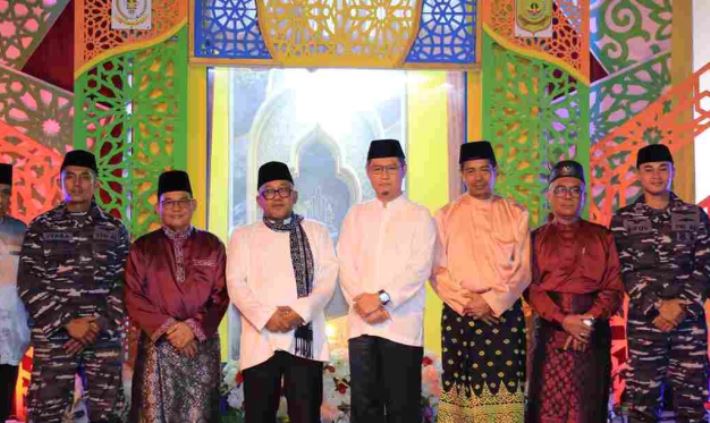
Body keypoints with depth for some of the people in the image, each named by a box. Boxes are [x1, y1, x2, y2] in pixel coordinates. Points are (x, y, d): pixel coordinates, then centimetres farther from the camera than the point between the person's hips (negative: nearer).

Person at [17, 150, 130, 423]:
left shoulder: (114, 229, 8)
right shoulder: (41, 227, 5)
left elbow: (125, 284, 4)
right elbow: (28, 284, -2)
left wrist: (100, 323, -10)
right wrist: (68, 323, -11)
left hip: (105, 338, 1)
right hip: (53, 338, -1)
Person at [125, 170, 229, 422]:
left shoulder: (212, 246, 7)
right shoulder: (143, 248, 6)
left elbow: (221, 295, 1)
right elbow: (132, 297, -1)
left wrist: (194, 327, -12)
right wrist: (166, 328, -11)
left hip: (202, 346, 0)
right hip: (156, 346, 0)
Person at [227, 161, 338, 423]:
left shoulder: (316, 232, 15)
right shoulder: (243, 236, 14)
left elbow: (328, 278, 4)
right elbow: (235, 283, 3)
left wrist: (300, 311, -12)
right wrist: (265, 316, -13)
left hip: (305, 338, 0)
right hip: (261, 339, 0)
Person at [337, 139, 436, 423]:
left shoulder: (419, 216, 6)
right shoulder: (356, 215, 15)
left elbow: (419, 269, -6)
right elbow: (346, 265, 6)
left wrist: (382, 298, -15)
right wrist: (362, 300, -10)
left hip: (402, 325, -3)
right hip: (361, 323, 3)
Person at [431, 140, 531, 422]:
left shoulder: (516, 214, 7)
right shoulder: (446, 216, 7)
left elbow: (524, 268, 1)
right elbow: (437, 270, 2)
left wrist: (492, 301, -10)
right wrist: (466, 302, -9)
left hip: (504, 314, 0)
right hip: (459, 315, 0)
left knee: (503, 386, -4)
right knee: (463, 387, 0)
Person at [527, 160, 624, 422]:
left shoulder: (602, 237, 10)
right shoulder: (536, 238, 8)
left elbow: (614, 287, 2)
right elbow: (532, 288, -2)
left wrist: (589, 319, -14)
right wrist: (563, 319, -16)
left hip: (594, 331, 1)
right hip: (550, 329, -1)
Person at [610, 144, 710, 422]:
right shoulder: (623, 219, 4)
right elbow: (625, 272, -2)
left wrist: (682, 305, -10)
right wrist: (657, 306, -12)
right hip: (644, 320, -1)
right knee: (643, 400, 2)